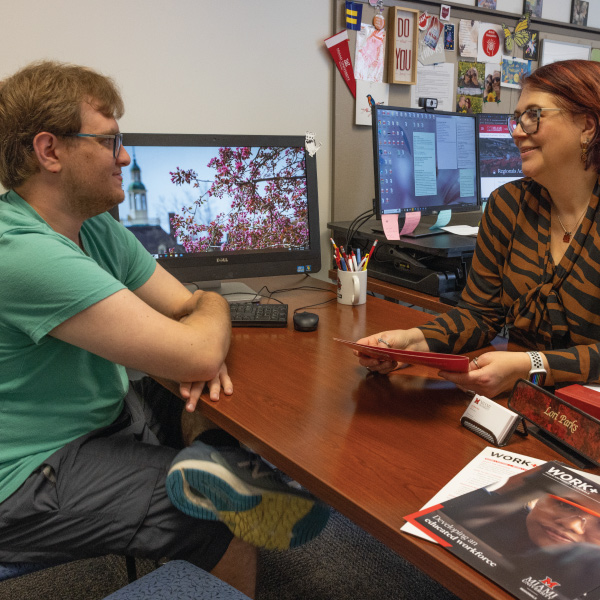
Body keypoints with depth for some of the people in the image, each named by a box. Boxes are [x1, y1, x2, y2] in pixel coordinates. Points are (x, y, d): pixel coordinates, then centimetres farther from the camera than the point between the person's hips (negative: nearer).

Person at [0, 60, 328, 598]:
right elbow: (197, 351, -32)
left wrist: (201, 350, -19)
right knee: (229, 531, -13)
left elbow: (191, 307, 4)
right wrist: (213, 309, -9)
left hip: (103, 412, 9)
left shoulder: (96, 228, 1)